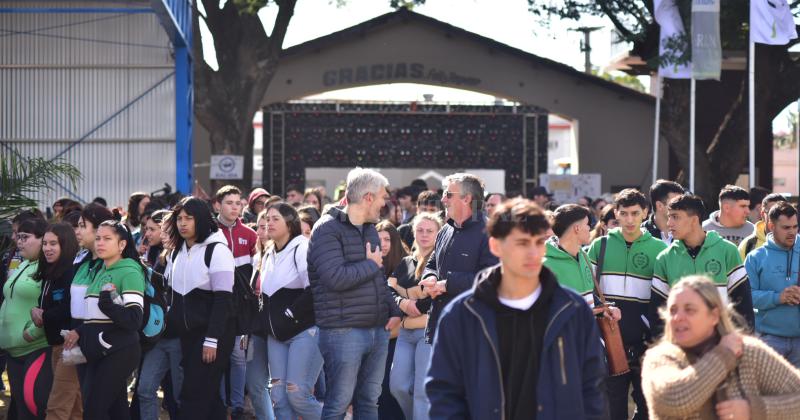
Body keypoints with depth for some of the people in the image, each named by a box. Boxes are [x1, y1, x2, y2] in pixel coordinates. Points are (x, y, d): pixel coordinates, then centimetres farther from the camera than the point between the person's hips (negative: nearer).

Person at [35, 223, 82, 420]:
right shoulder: (50, 273, 15)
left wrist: (44, 317, -9)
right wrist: (37, 312, -7)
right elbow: (46, 304, 16)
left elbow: (73, 310, -22)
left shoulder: (74, 272, -14)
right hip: (56, 343, 9)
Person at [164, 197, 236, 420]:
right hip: (187, 334, 7)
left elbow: (223, 299, -13)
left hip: (212, 334, -7)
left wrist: (212, 340, -17)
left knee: (195, 395, -10)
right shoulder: (176, 253, 12)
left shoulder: (217, 250, -9)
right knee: (207, 396, 9)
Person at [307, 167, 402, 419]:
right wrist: (370, 265, -9)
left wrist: (394, 311, 9)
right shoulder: (328, 230, -11)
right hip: (343, 331, -8)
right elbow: (336, 277, -24)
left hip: (378, 330, 8)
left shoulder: (370, 229, 16)